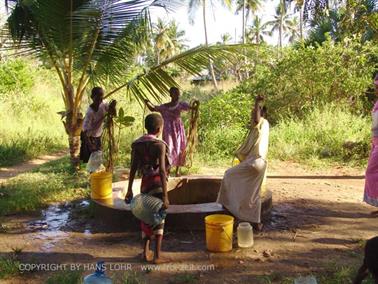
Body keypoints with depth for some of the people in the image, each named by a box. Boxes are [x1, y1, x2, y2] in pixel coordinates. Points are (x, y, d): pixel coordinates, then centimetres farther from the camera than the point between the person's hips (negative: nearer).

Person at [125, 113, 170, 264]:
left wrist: (129, 190, 7)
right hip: (158, 183, -5)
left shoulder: (136, 144, 1)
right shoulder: (160, 145, -14)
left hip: (145, 183, 5)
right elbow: (162, 171, -19)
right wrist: (165, 196, -19)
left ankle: (146, 252, 24)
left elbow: (133, 168, 1)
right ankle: (157, 256, 7)